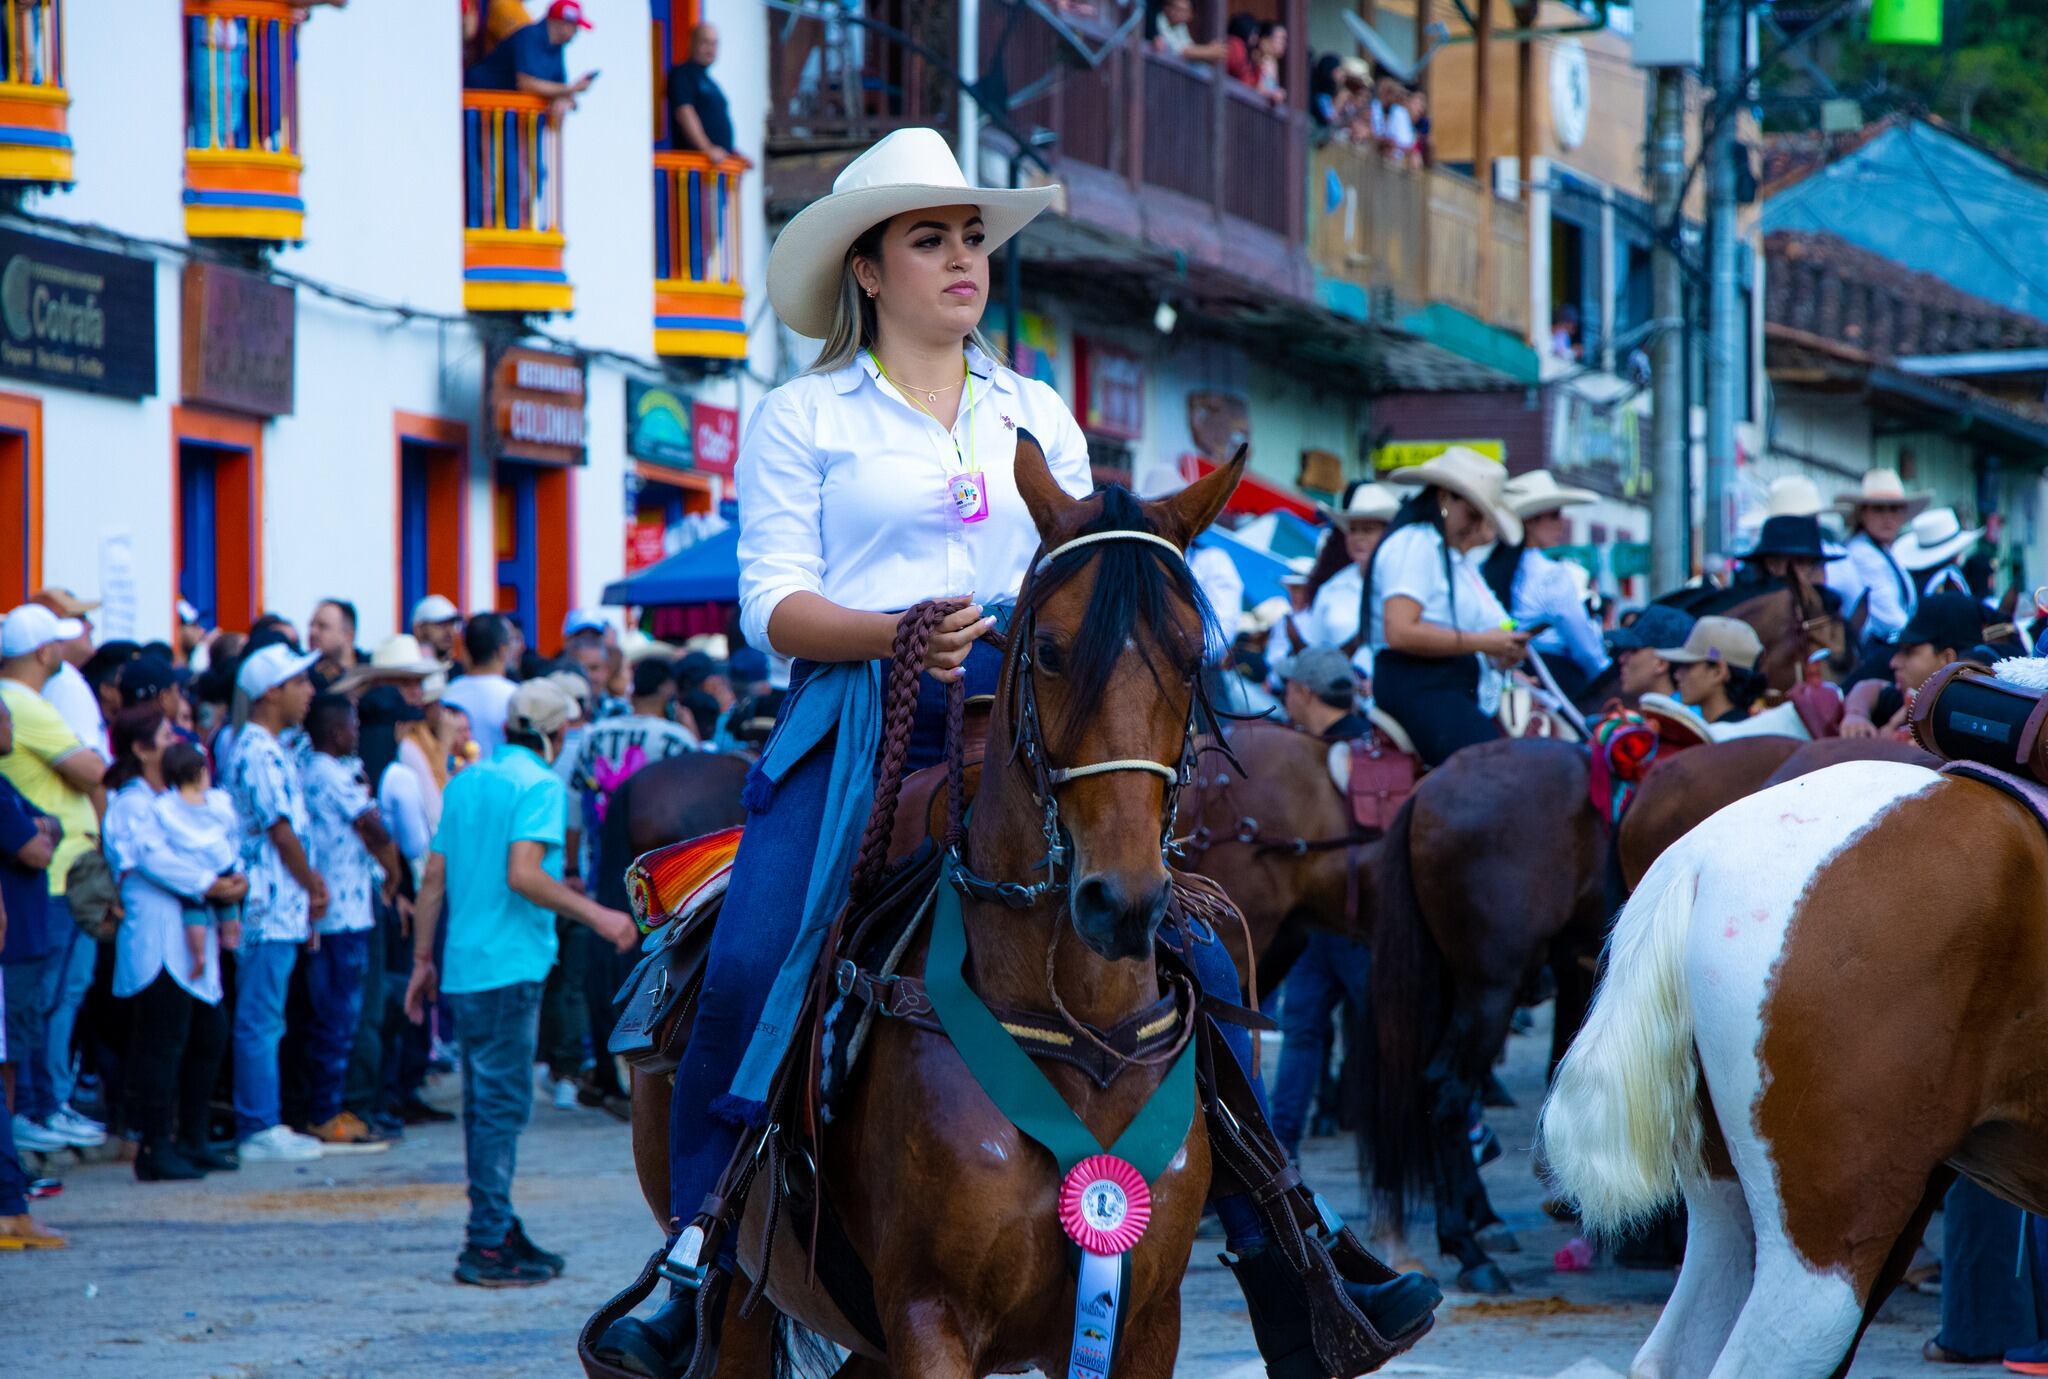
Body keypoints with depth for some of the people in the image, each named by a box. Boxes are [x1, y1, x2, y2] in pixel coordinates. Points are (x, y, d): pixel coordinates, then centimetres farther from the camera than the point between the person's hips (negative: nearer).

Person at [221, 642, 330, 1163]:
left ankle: (261, 1125, 15)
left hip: (279, 908, 10)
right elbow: (281, 830, -15)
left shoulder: (268, 749, 17)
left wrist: (310, 883, 12)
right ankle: (260, 1130, -5)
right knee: (261, 1022, -6)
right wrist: (312, 882, -3)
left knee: (263, 1021, 11)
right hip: (268, 906, -10)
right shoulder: (259, 753, -15)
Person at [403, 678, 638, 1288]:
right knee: (502, 1105, -6)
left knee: (486, 1104, 14)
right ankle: (489, 1244, -7)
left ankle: (498, 1232, 19)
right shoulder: (540, 785, -9)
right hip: (510, 966, -8)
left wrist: (422, 960, 20)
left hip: (462, 969, 8)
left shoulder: (466, 781, 15)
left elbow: (433, 879, 15)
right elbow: (523, 875, -21)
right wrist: (596, 915, -17)